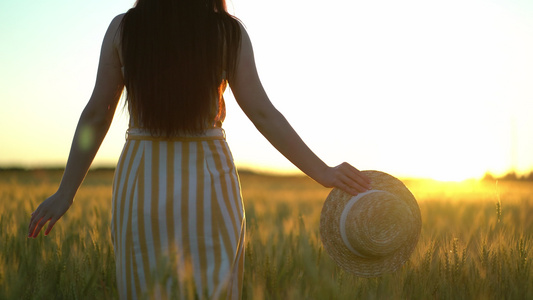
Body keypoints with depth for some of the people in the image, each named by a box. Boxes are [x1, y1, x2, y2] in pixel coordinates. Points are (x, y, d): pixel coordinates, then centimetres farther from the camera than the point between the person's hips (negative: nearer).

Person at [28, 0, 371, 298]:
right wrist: (323, 172, -2)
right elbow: (262, 113, -6)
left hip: (139, 182, 1)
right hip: (210, 183, 0)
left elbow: (96, 115, 0)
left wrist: (66, 193, 7)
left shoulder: (122, 28, -1)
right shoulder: (230, 31, -2)